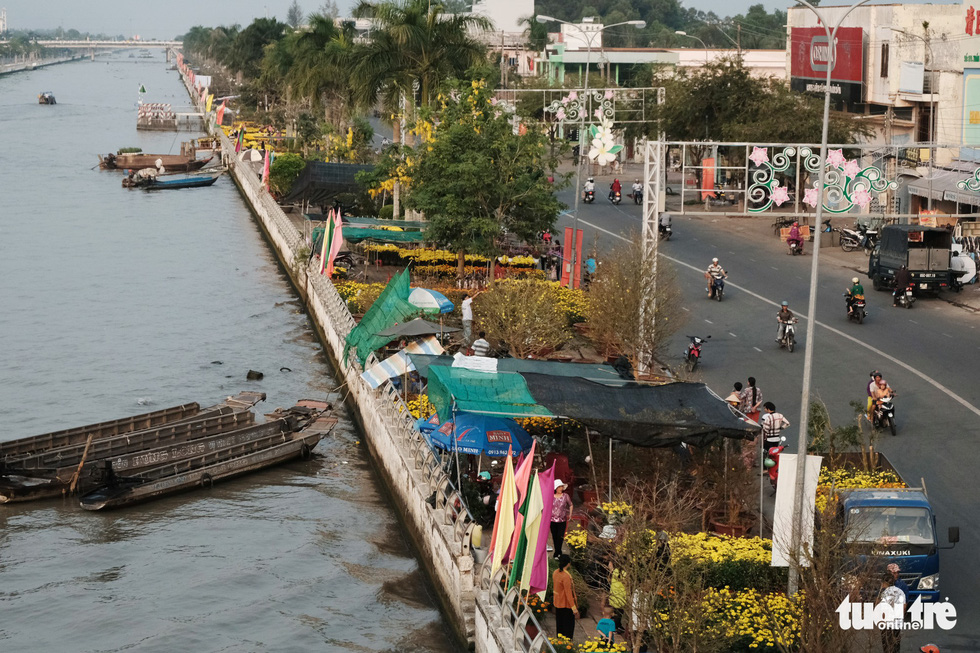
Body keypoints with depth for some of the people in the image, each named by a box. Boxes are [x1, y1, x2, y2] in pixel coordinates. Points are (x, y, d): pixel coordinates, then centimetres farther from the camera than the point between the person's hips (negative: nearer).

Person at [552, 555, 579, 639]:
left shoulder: (555, 573, -1)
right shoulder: (566, 576, -25)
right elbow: (568, 593, -24)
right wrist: (574, 607, -20)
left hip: (557, 603, 8)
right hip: (566, 605, -8)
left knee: (559, 625, 19)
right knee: (569, 625, 3)